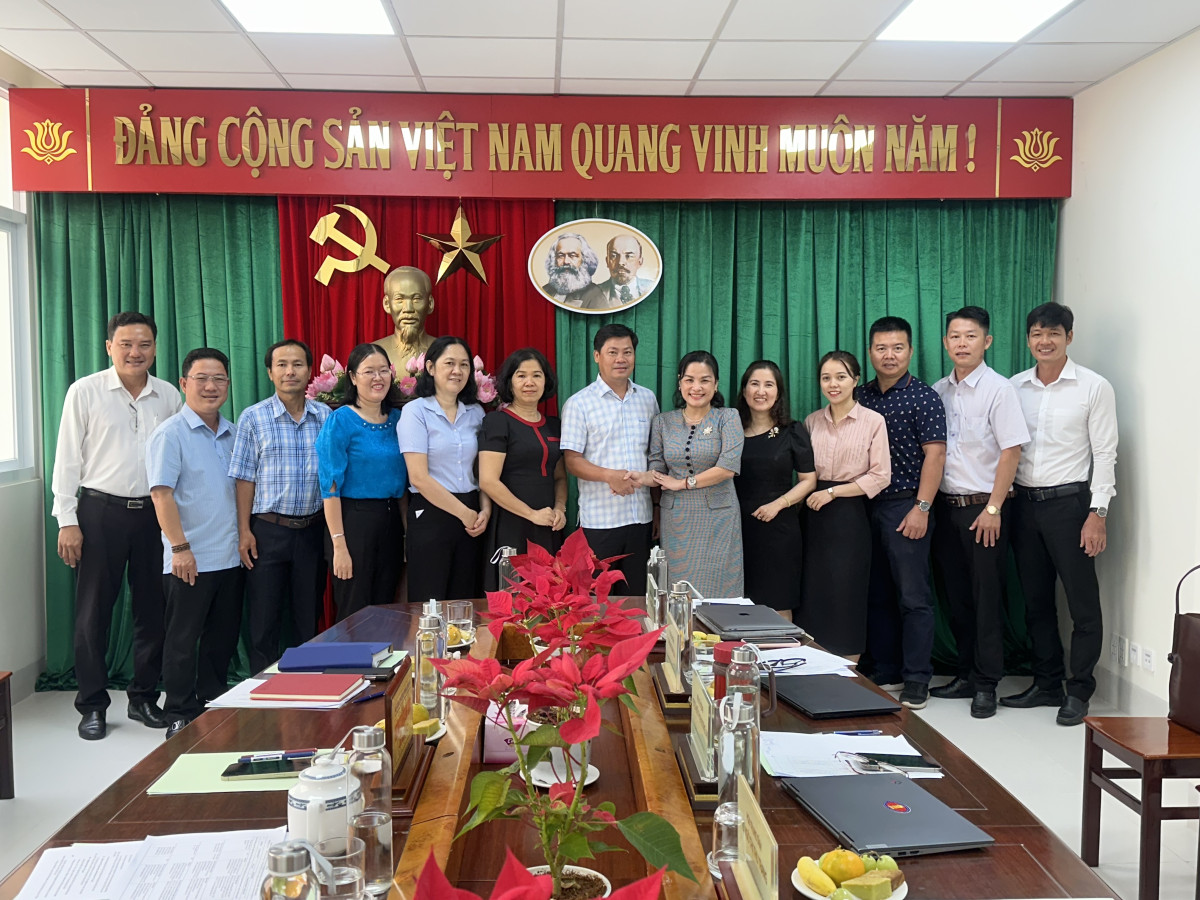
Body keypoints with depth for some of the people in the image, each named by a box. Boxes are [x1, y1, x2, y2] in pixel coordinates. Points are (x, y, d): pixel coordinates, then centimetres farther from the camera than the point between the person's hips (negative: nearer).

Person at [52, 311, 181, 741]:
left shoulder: (169, 396, 6)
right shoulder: (85, 392, -1)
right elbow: (67, 459, -1)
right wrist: (67, 521, -6)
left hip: (154, 513, 3)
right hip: (101, 512, -2)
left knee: (151, 608, 8)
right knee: (94, 610, 4)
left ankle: (144, 698, 23)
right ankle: (93, 705, 16)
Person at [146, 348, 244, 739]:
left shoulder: (233, 433, 11)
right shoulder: (171, 434, -8)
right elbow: (162, 494, -14)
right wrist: (180, 547, -17)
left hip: (231, 556, 6)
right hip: (190, 559, -6)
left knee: (223, 637, 14)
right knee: (183, 640, 4)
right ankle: (180, 715, 15)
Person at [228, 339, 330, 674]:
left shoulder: (326, 416, 4)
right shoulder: (253, 417, -1)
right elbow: (245, 479, 0)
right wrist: (244, 531, -5)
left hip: (312, 529, 2)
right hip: (268, 531, -2)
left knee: (309, 618, 10)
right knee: (263, 619, 5)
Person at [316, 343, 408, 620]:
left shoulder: (397, 418, 9)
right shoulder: (340, 420, -8)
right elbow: (330, 485, -12)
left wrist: (406, 529, 7)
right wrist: (339, 544, -17)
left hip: (391, 522, 6)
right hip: (354, 522, -6)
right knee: (354, 616, 2)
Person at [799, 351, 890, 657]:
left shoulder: (872, 421, -3)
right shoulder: (812, 421, 10)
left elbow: (880, 476, -8)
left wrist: (832, 492, -11)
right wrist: (807, 496, -1)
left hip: (849, 516, -4)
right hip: (814, 516, 4)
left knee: (846, 595, 0)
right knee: (813, 594, 4)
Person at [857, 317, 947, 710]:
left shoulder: (923, 397, -5)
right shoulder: (862, 396, 12)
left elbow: (934, 454, -10)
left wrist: (921, 508, -16)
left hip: (905, 507, -6)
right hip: (865, 507, 6)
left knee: (913, 597, -2)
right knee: (877, 595, 12)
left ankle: (916, 681, 5)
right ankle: (882, 671, 22)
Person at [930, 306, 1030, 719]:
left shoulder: (998, 389, -8)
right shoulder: (938, 391, 8)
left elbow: (1011, 450, -11)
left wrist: (993, 508, -15)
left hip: (983, 507, -5)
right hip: (946, 506, 5)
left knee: (986, 596, 0)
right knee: (956, 595, 12)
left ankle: (986, 684, 11)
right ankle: (966, 675, 24)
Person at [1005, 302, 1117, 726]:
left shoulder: (1094, 387, -5)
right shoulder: (1015, 387, 6)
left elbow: (1104, 453, -7)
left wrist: (1098, 513, -12)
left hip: (1069, 502, -4)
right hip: (1024, 502, 5)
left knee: (1082, 603, 1)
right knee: (1036, 600, 12)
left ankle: (1079, 691, 14)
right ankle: (1047, 683, 25)